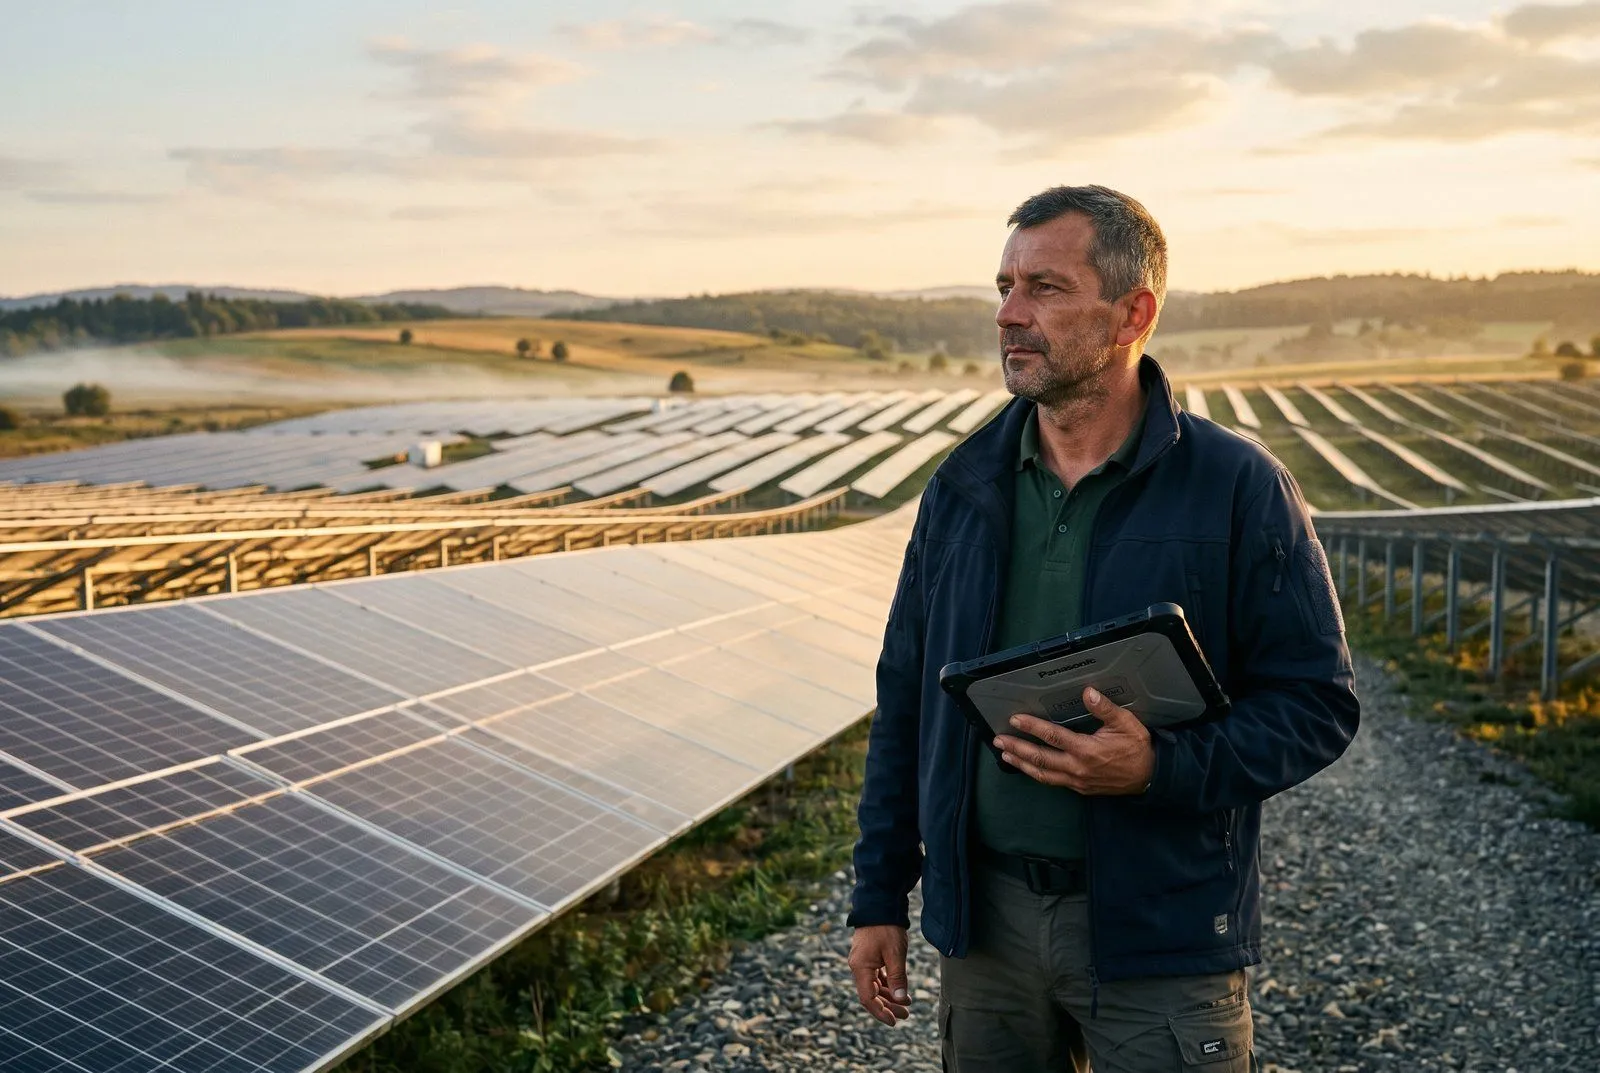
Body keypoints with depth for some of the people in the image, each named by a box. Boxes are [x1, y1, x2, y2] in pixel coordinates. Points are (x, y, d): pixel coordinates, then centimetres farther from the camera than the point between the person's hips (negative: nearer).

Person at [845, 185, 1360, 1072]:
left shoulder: (1239, 489, -8)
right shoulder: (963, 486, 4)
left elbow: (1317, 705, -8)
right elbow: (904, 701, 8)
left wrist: (1162, 766, -24)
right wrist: (878, 898, 7)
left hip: (1162, 933, -3)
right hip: (984, 916, 4)